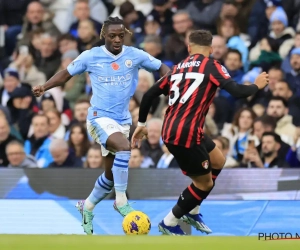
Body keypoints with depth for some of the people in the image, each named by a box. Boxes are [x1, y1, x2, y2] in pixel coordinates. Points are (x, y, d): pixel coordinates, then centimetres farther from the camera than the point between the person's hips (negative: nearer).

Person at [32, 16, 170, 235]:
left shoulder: (135, 55, -1)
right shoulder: (90, 56, -5)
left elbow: (161, 68, 7)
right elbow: (67, 73, 6)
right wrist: (45, 87, -8)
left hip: (123, 120, 5)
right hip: (100, 117, -5)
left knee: (112, 173, 12)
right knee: (124, 147, -33)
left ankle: (87, 208, 34)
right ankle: (121, 201, -24)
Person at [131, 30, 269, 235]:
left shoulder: (178, 68, 16)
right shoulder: (211, 66, -3)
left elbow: (149, 95, 16)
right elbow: (237, 92, -14)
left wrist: (141, 124, 26)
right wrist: (257, 85, 6)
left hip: (171, 130, 8)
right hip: (185, 134, -8)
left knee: (218, 161, 26)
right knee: (205, 183, 7)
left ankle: (191, 211, 34)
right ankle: (169, 224, 16)